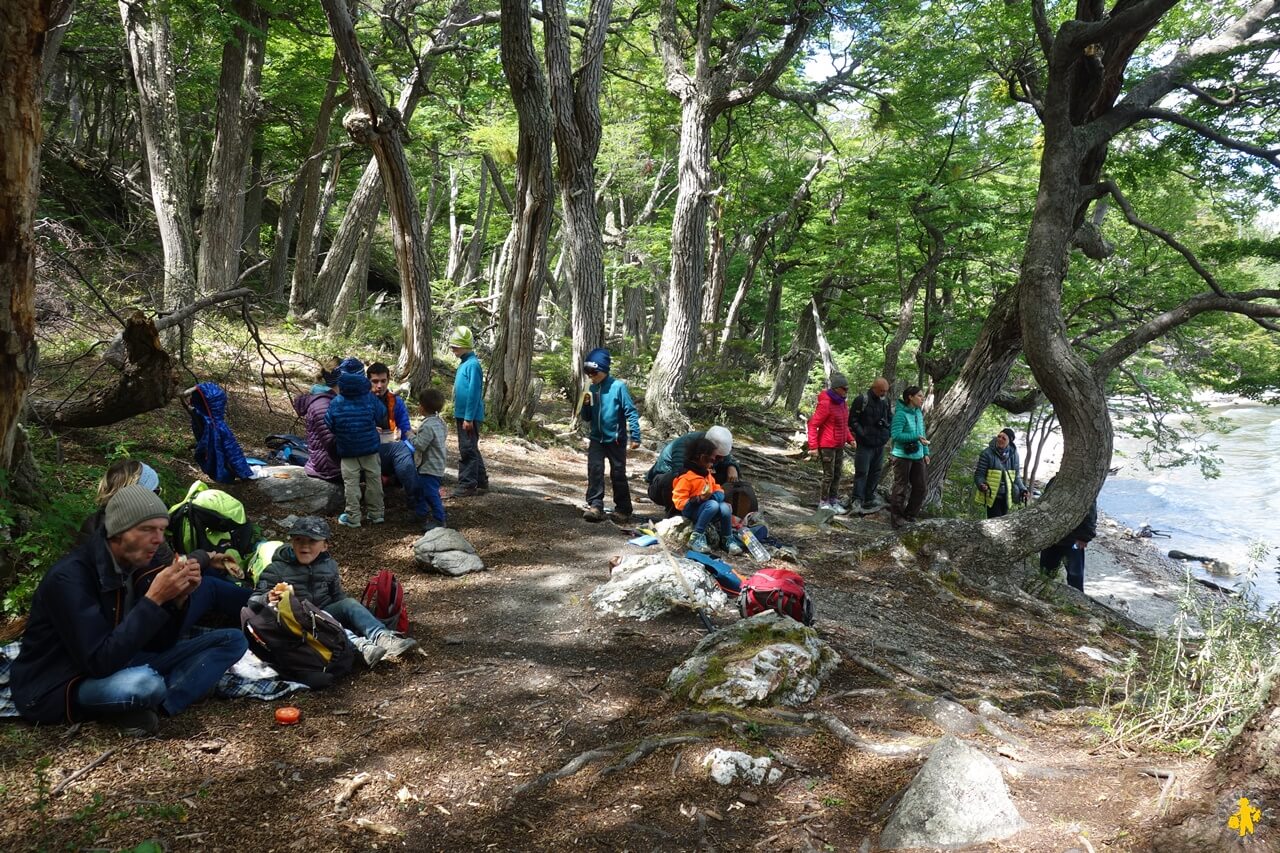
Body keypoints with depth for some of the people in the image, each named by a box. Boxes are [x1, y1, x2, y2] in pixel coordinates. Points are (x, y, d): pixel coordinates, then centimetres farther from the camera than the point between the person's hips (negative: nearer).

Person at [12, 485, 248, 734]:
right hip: (59, 687, -8)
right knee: (145, 683, -42)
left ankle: (148, 708, -17)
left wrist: (178, 598, -15)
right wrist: (154, 599, -32)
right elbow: (100, 663, -30)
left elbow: (159, 644, 3)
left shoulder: (141, 563, -2)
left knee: (232, 640, -4)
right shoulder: (69, 577, -23)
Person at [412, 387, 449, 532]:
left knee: (431, 493, -4)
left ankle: (439, 520, 4)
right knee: (420, 489, 23)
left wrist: (411, 435, -12)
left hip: (430, 467, -11)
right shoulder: (439, 421, 6)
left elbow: (420, 445, -26)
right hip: (435, 465, 11)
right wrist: (417, 433, 9)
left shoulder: (428, 425, -26)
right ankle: (422, 514, 35)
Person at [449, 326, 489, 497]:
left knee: (467, 450, -5)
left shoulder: (472, 364, -16)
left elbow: (473, 393, -20)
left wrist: (468, 417, -21)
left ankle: (467, 485, 0)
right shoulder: (464, 363, 13)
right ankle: (481, 482, 24)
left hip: (469, 416, -10)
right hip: (462, 414, 10)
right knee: (471, 449, 15)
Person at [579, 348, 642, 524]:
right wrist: (586, 404, -10)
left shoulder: (618, 387, -13)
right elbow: (587, 418, 10)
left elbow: (631, 412, -12)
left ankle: (623, 510, 17)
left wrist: (635, 436, -16)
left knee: (618, 475, 5)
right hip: (597, 438, 4)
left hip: (616, 439, -4)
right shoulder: (592, 389, 3)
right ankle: (595, 506, -9)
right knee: (594, 470, -11)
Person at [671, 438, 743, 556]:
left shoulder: (707, 473, 14)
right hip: (691, 510, -6)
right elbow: (679, 502, -15)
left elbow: (717, 489, 14)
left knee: (725, 507, -25)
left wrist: (714, 496, -12)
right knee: (713, 505, -35)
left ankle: (727, 539, -8)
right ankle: (696, 537, -27)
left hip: (706, 508, 6)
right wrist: (699, 499, -28)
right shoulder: (686, 476, -13)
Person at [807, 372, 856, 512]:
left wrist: (850, 439, 8)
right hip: (827, 446, -8)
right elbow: (813, 424, -18)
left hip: (839, 445, 8)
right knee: (828, 475, -1)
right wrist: (813, 446, -20)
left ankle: (834, 500, 26)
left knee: (838, 474, 14)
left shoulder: (843, 403, 5)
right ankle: (823, 503, 12)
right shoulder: (825, 404, -19)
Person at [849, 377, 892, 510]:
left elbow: (890, 418, 18)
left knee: (875, 472, 10)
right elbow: (852, 420, -8)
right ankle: (856, 499, -3)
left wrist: (886, 425, -3)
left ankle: (869, 499, 18)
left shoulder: (886, 401, 7)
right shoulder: (861, 400, -11)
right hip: (865, 443, -6)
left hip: (880, 444, 6)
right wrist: (862, 434, -15)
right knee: (862, 472, -8)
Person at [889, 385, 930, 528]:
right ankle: (896, 517, 15)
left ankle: (909, 514, 26)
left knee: (920, 488, 11)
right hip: (903, 456, -7)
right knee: (901, 488, 2)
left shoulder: (919, 413, 8)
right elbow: (896, 435, -21)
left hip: (917, 456, 7)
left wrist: (926, 452, 10)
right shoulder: (901, 414, -15)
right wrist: (916, 437, -25)